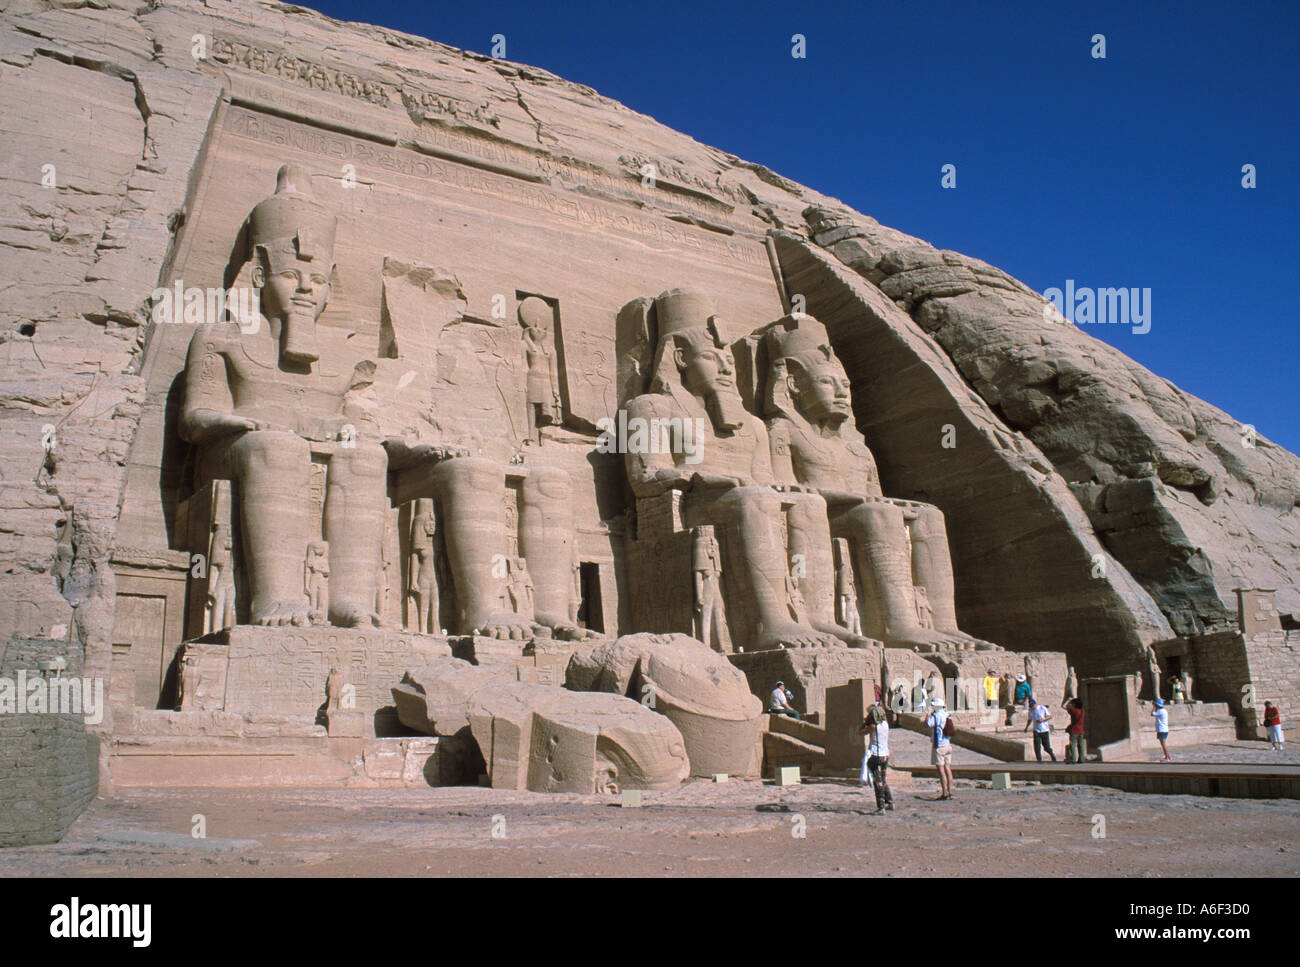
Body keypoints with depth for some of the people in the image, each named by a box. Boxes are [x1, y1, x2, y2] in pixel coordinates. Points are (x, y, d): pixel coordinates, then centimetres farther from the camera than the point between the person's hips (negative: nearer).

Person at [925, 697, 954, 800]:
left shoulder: (936, 716, -15)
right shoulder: (947, 715, 9)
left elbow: (927, 725, -22)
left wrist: (927, 717, -3)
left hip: (939, 745, -8)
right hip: (948, 744, 8)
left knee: (941, 769, -5)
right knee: (948, 768, 10)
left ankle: (945, 793, -5)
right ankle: (950, 792, 11)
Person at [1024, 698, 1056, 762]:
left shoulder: (1043, 708, -7)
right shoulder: (1031, 710, 6)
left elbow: (1050, 716, -4)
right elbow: (1030, 720, 18)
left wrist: (1043, 719, -19)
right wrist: (1026, 727, 8)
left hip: (1045, 730, -3)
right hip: (1036, 731, 3)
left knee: (1046, 746, 2)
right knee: (1037, 747, -7)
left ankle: (1052, 755, 29)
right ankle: (1039, 760, 3)